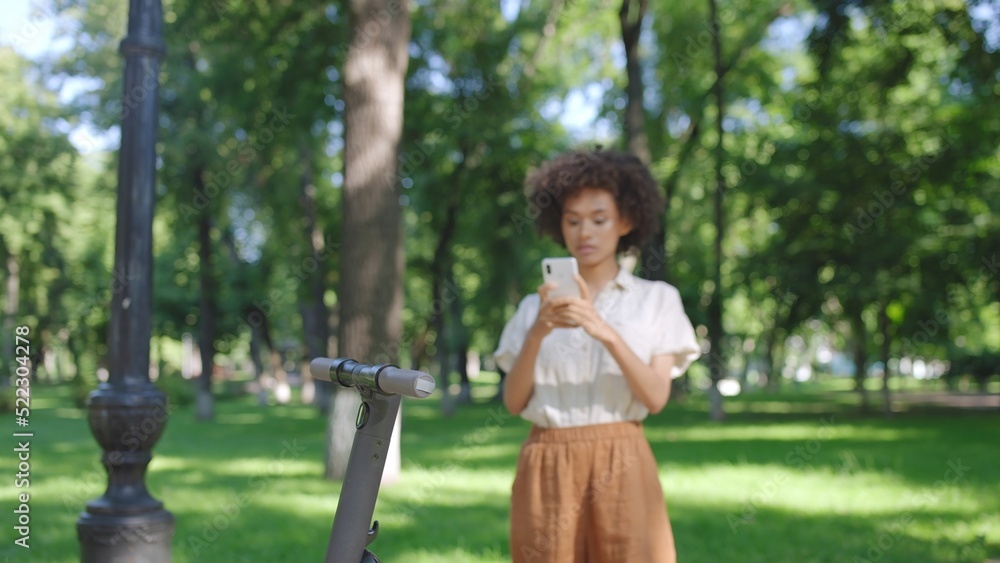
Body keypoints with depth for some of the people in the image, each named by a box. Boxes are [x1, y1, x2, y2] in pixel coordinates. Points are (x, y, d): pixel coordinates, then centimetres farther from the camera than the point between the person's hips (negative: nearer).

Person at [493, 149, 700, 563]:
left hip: (622, 462, -1)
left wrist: (606, 332, -17)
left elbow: (656, 397, -4)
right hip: (549, 464, 2)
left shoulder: (657, 300, 8)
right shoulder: (536, 307, 13)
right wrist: (537, 333, -12)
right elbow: (514, 402, 3)